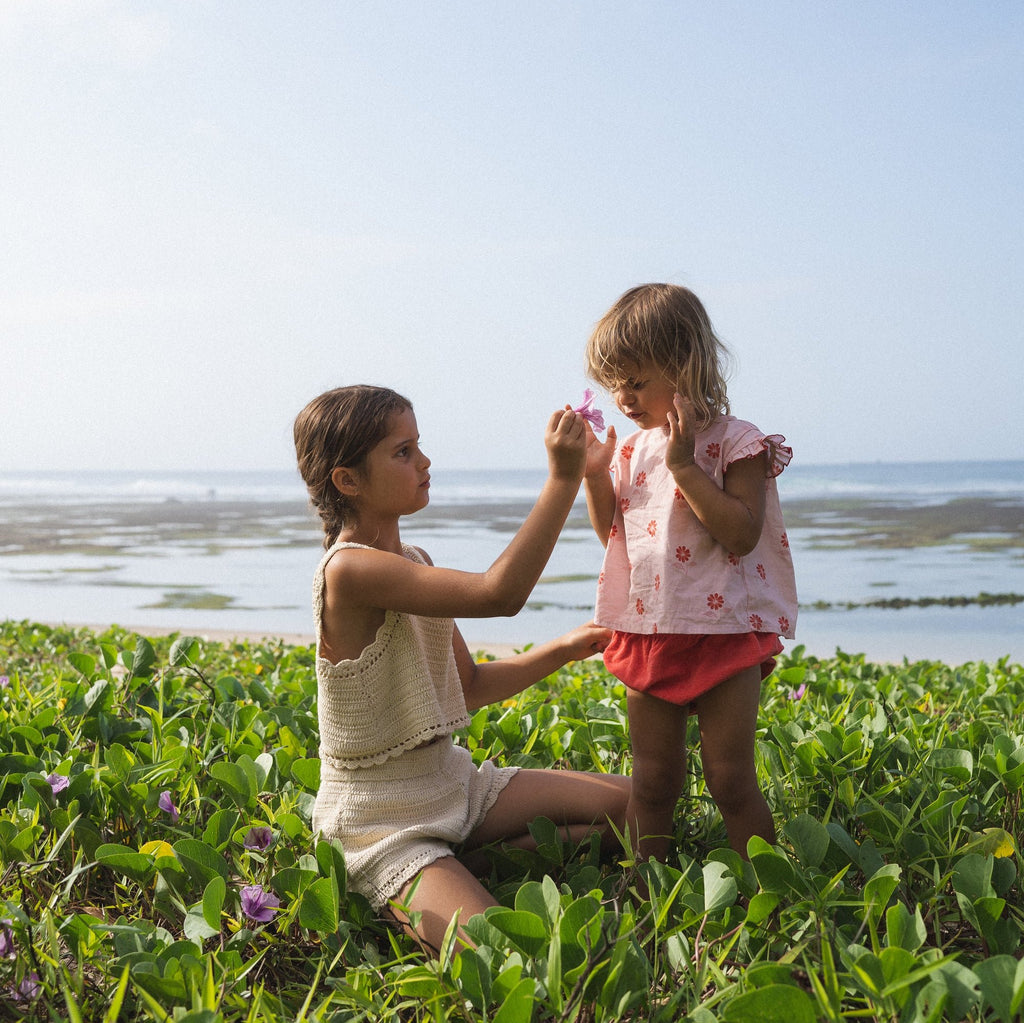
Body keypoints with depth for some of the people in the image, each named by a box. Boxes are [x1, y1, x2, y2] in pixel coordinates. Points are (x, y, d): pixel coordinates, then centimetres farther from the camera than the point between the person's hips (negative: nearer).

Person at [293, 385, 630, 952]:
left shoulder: (414, 561, 8)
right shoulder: (351, 570, -23)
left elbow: (470, 687, 14)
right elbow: (499, 594, -31)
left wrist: (563, 649, 2)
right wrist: (563, 478, -30)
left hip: (453, 785, 9)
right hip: (381, 822, -9)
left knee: (628, 804, 3)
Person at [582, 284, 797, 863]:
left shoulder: (735, 444, -9)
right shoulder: (631, 449, 8)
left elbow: (742, 534, -20)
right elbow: (612, 535, 15)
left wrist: (684, 466, -23)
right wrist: (594, 475, -1)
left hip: (723, 637, -5)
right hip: (647, 636, 5)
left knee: (731, 780, 1)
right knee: (652, 781, 11)